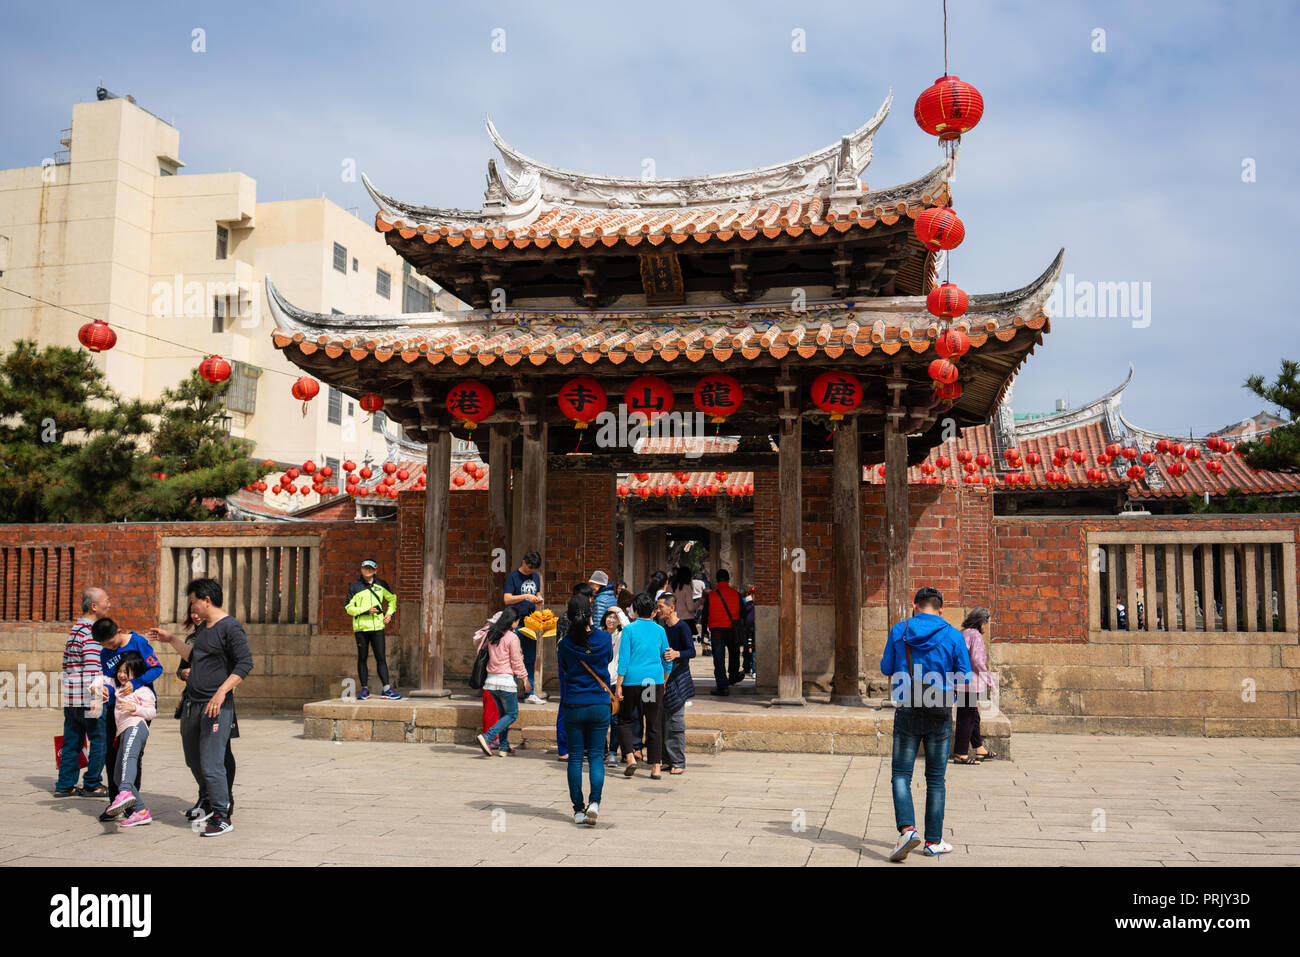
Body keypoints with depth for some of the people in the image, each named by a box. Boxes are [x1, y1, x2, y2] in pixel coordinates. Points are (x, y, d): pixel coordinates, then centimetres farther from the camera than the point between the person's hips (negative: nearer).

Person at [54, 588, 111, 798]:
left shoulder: (74, 629, 17)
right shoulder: (92, 631, -13)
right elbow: (92, 667, -21)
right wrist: (95, 696, -25)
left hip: (70, 699, 9)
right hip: (87, 698, -9)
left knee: (72, 741, 13)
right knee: (99, 741, 0)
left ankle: (65, 785, 16)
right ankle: (92, 785, 5)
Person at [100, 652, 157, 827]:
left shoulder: (142, 690, 6)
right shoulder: (117, 687, 29)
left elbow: (151, 713, 0)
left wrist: (134, 708, -15)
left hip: (136, 727, -9)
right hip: (124, 733, 9)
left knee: (128, 757, -37)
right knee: (118, 774, 3)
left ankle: (126, 793, -65)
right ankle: (140, 812, 0)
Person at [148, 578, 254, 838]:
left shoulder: (231, 628, -12)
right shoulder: (203, 628, 16)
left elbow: (245, 663, -20)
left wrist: (221, 691, -26)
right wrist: (171, 640, 32)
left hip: (217, 707, -9)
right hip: (192, 704, 9)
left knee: (211, 765, -9)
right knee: (193, 760, 18)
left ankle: (222, 818, 0)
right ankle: (209, 802, 36)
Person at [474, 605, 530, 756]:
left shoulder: (490, 635, 6)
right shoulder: (512, 638, -13)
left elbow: (479, 650, 17)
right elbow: (517, 662, -8)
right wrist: (525, 678, 3)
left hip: (491, 680, 7)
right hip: (505, 680, -7)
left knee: (503, 714, 18)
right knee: (512, 715, 3)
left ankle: (504, 747, 16)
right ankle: (486, 737, -13)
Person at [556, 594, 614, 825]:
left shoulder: (564, 644, -7)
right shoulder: (604, 638, -6)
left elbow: (562, 672, 8)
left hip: (573, 706, 0)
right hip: (600, 704, 0)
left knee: (575, 757, 9)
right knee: (596, 755, 8)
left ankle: (578, 809, 12)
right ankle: (594, 801, -11)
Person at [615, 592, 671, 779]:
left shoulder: (630, 629, -4)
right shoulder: (660, 630, 5)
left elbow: (624, 659, -7)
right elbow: (667, 660, 10)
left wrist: (619, 685, -4)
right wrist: (664, 683, 22)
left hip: (632, 679, -2)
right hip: (655, 680, 2)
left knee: (625, 720, 14)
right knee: (654, 725, 6)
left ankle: (630, 757, 0)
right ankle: (656, 767, 6)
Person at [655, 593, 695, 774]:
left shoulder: (682, 627, -11)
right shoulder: (662, 627, 13)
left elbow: (692, 651, -20)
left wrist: (677, 654, -38)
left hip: (678, 679, -8)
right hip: (663, 678, 8)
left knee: (676, 721, -7)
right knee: (664, 721, 8)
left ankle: (679, 763, -3)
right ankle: (668, 759, 15)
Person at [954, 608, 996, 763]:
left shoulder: (962, 634, 14)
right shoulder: (976, 635, -13)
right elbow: (977, 660, -20)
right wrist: (989, 679, -12)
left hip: (960, 682, 9)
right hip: (970, 683, -9)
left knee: (973, 716, 19)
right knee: (967, 718, -3)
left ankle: (979, 749, 30)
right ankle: (960, 754, 1)